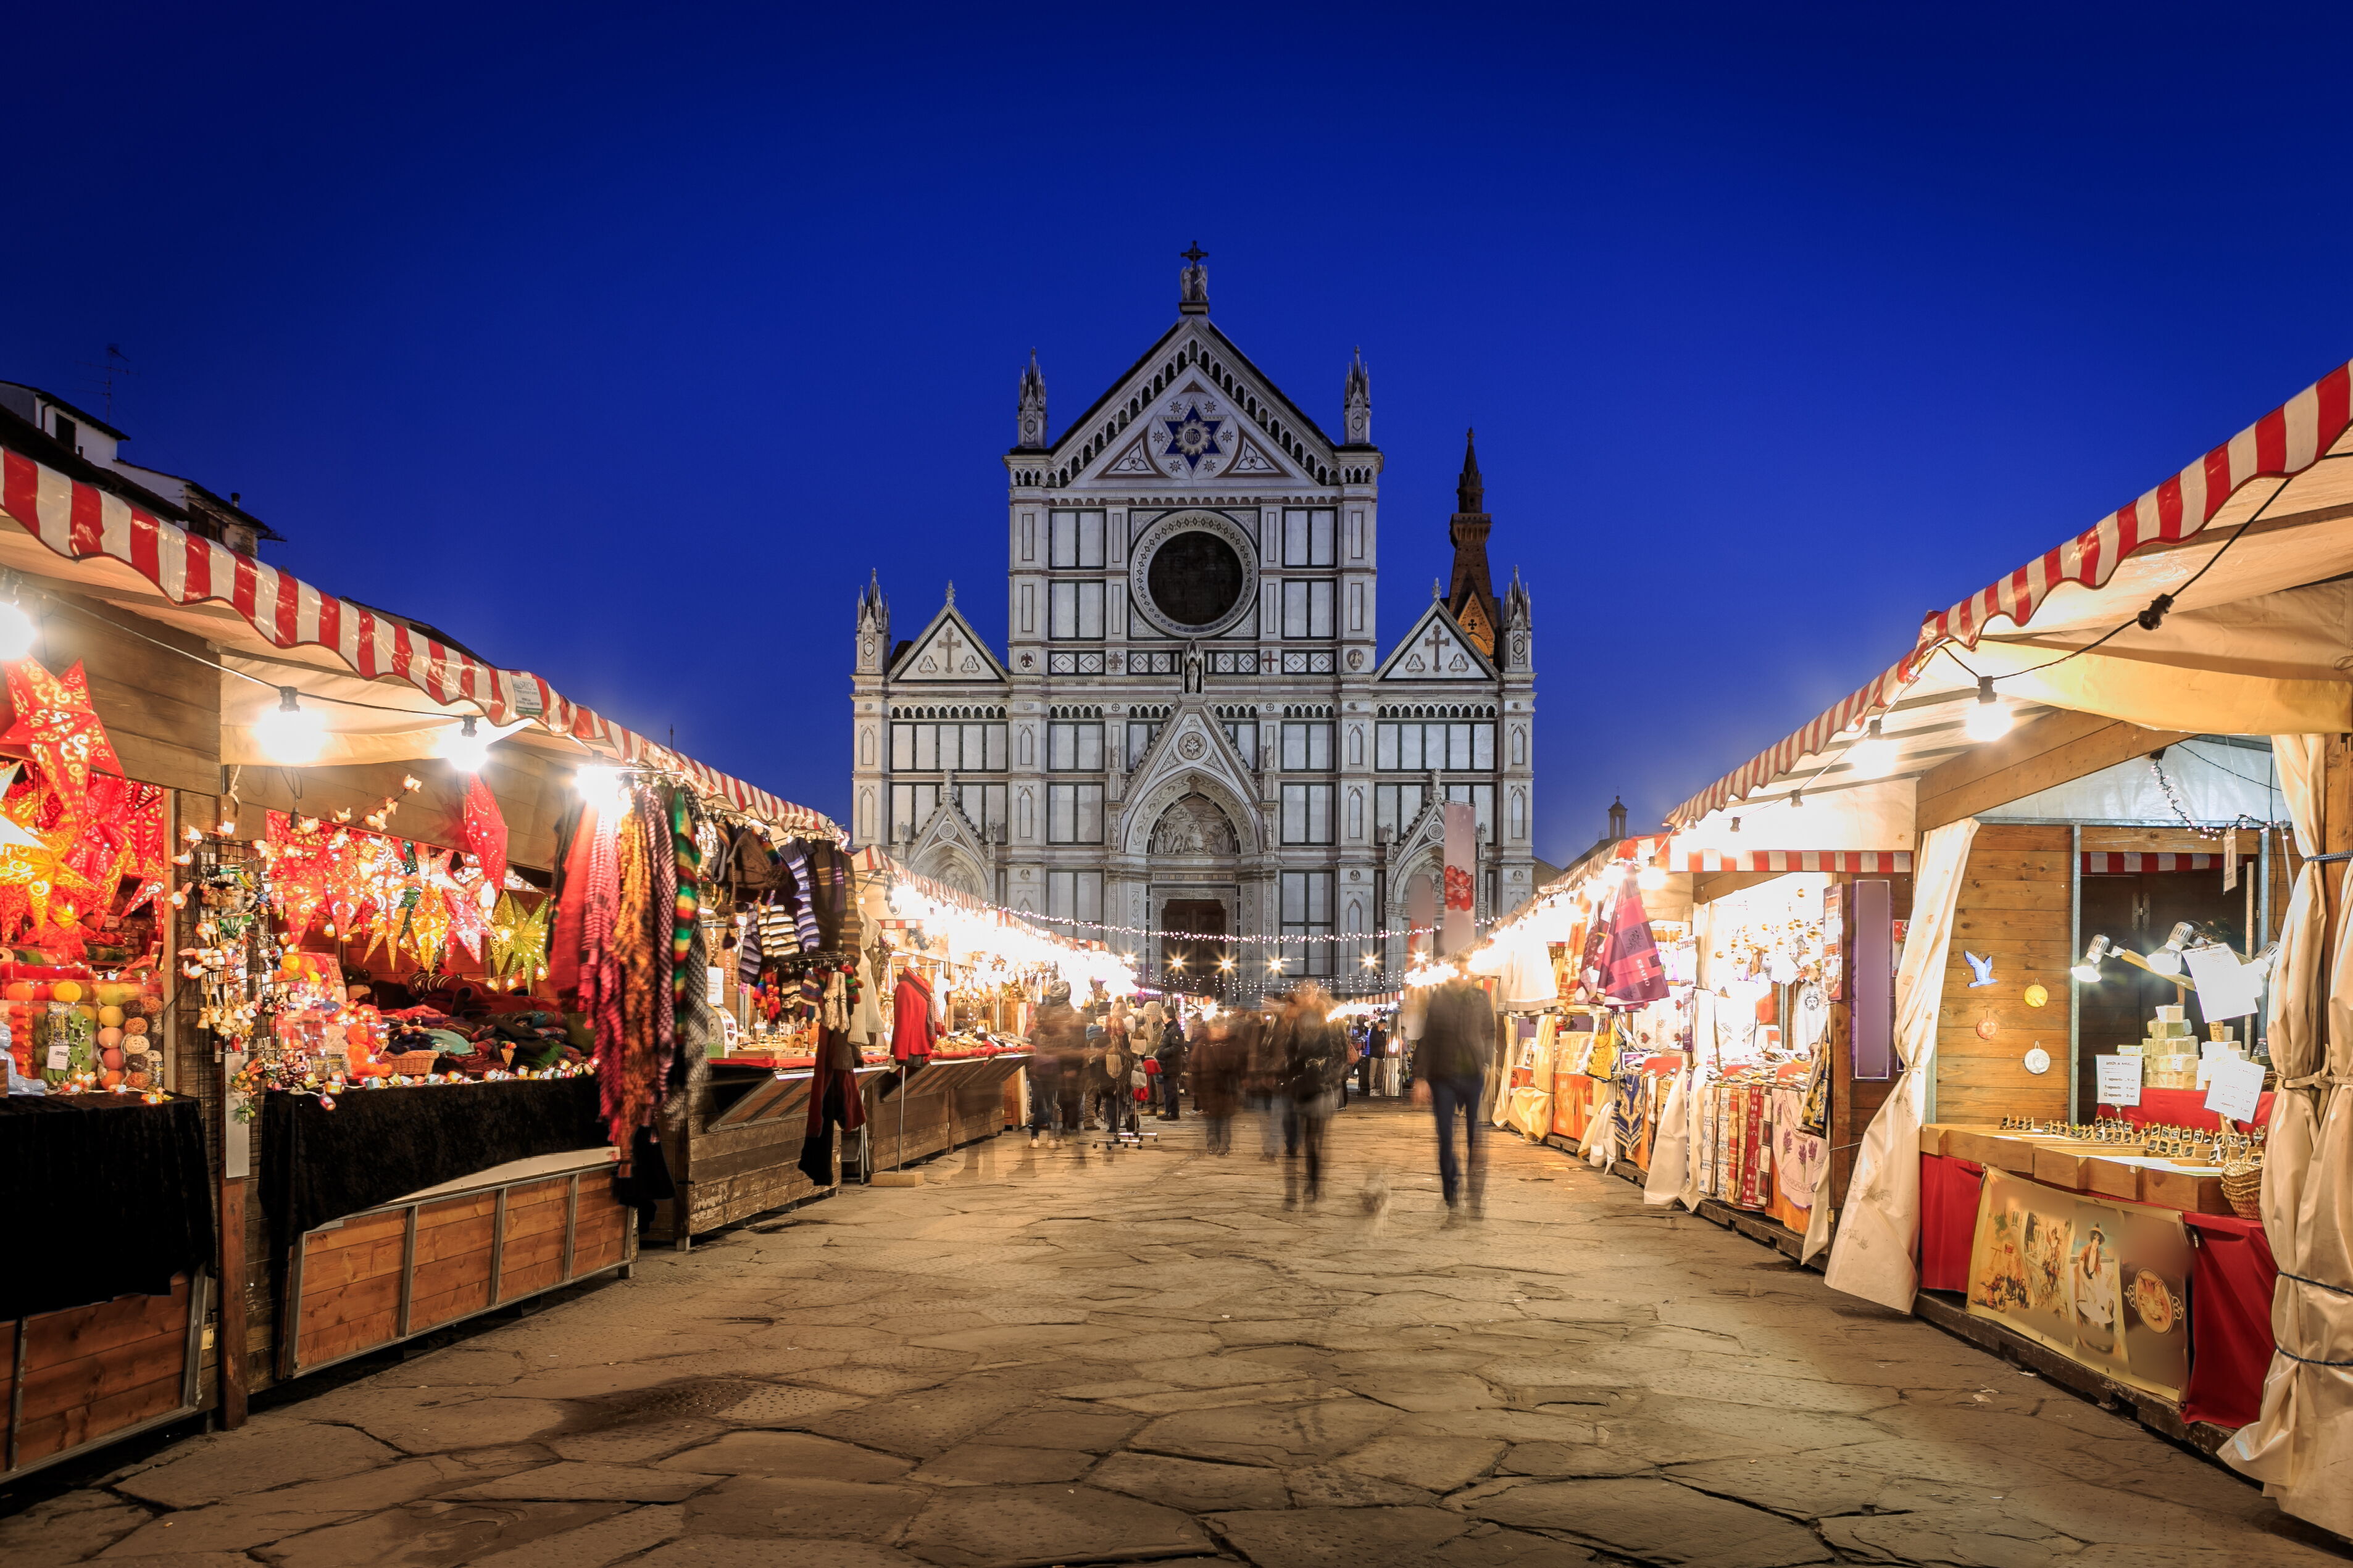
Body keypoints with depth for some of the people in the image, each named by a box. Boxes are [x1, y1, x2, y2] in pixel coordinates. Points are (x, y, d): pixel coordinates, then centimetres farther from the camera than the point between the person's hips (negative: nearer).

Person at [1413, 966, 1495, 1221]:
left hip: (1475, 1076, 1)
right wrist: (1420, 1078, -4)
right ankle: (1453, 1202, 7)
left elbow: (1490, 1034, 10)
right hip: (1442, 1079, -1)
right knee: (1446, 1140, 0)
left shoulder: (1480, 997, 4)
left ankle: (1477, 1198, 13)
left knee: (1477, 1140, 0)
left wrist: (1488, 1064, -4)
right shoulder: (1433, 997, -1)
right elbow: (1423, 1040, 0)